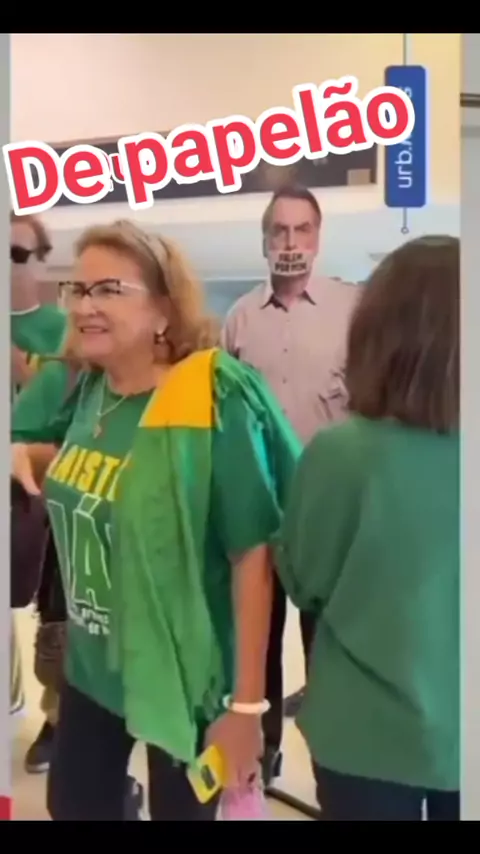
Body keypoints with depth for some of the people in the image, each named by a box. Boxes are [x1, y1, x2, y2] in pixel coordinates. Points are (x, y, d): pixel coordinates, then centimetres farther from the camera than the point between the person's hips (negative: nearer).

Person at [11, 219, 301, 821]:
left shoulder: (214, 404, -22)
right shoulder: (84, 390, -2)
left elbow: (253, 554, -22)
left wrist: (246, 703, -20)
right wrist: (23, 453, -4)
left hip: (182, 676, -6)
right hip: (91, 665, 6)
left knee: (180, 810, 15)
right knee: (73, 807, 21)